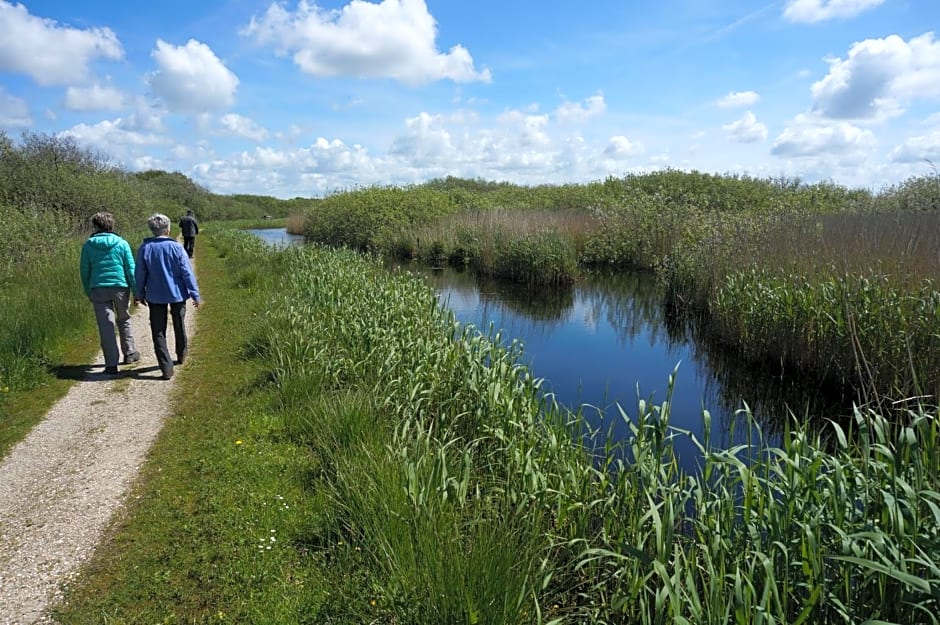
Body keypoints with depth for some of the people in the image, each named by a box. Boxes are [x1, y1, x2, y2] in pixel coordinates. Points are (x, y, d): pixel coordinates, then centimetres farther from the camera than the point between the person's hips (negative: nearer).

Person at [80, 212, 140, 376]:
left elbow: (84, 271, 7)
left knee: (106, 325, 1)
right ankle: (130, 353, 26)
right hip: (120, 288, 0)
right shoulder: (121, 244, 0)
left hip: (98, 289, 0)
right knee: (124, 321, 20)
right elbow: (131, 270, -2)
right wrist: (137, 291, 4)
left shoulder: (88, 245, 3)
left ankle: (112, 364, 0)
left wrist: (88, 292, 18)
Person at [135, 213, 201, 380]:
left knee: (158, 332, 5)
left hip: (155, 296, 0)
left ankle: (166, 368, -1)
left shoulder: (144, 248, -7)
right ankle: (181, 355, 40)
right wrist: (195, 295, -4)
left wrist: (140, 294, 14)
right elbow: (187, 273, -10)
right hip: (177, 294, 0)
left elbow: (140, 274, 1)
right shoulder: (176, 247, -12)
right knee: (179, 327, 21)